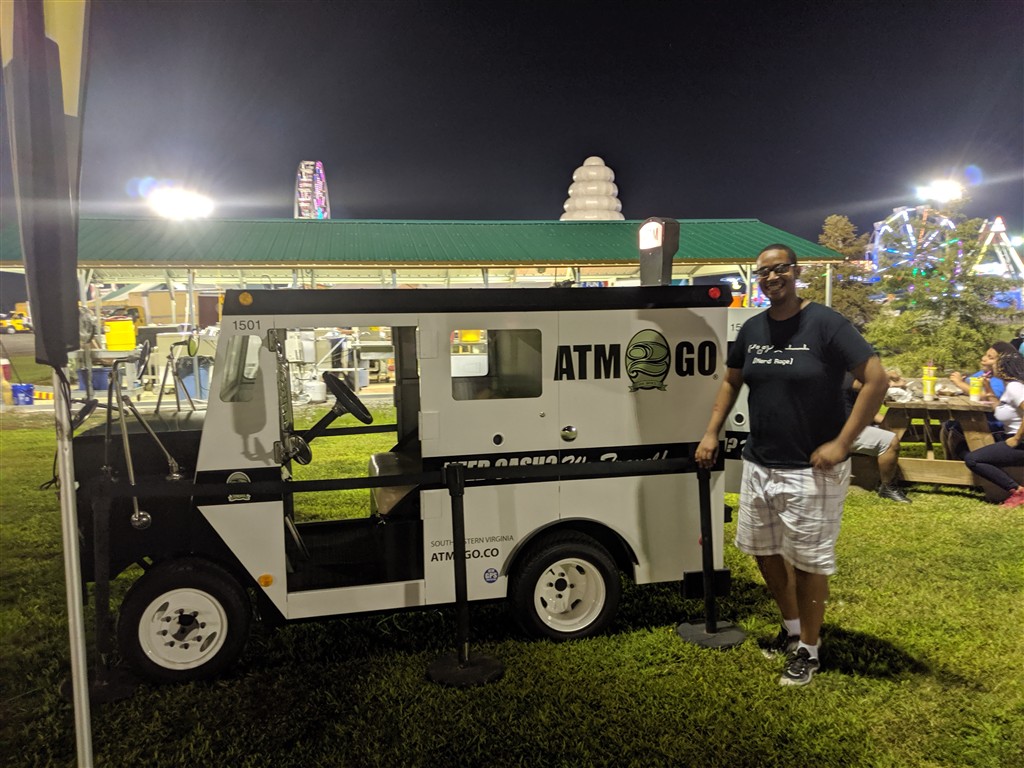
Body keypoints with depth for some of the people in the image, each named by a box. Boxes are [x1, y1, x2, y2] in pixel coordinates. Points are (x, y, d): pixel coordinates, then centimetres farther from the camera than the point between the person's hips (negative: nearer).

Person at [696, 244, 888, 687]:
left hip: (811, 470, -6)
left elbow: (876, 380, -15)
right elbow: (731, 381, 18)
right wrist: (712, 433, 10)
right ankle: (791, 627, 40)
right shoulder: (752, 329, 5)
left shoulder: (825, 323, -13)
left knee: (809, 562, 5)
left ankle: (808, 651, 25)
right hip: (758, 465, 7)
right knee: (764, 551, 17)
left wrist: (841, 443, -18)